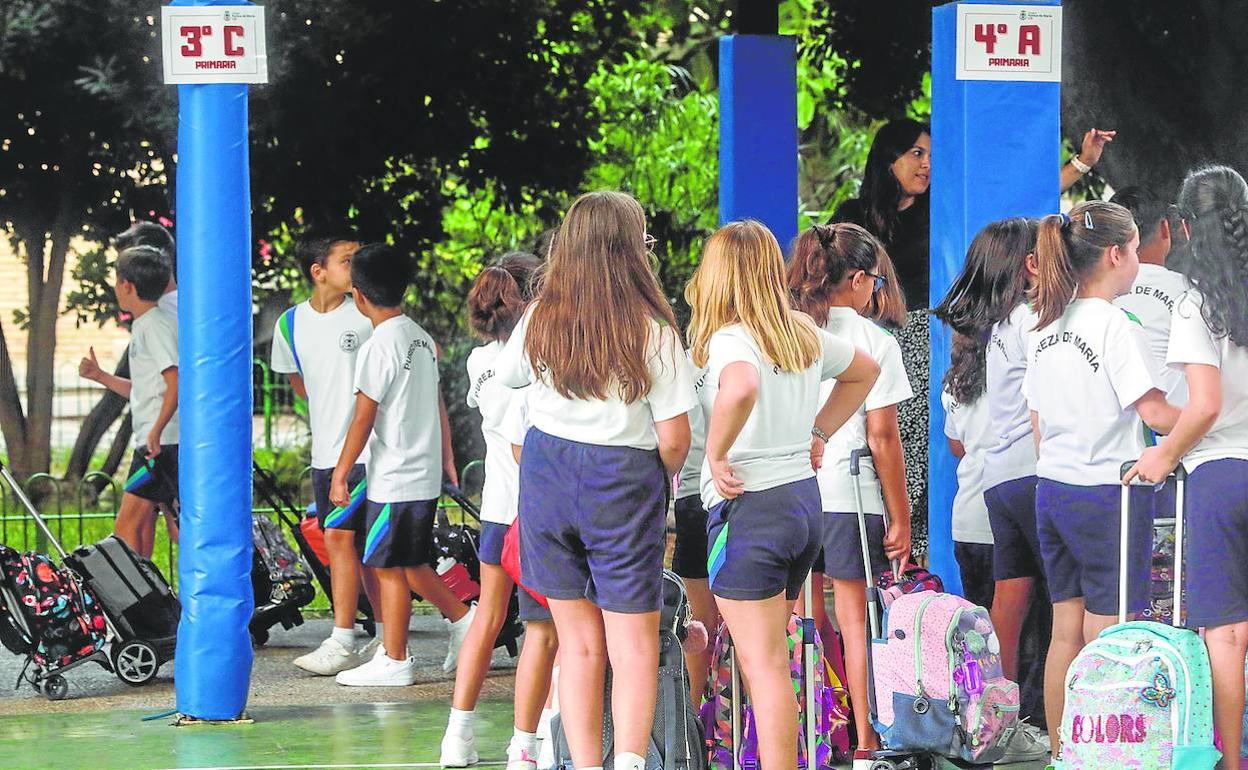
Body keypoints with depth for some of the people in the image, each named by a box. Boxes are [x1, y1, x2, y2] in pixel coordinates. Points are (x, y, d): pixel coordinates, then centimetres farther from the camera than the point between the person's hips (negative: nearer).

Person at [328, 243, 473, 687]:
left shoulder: (378, 347, -16)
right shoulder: (422, 339, 10)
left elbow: (363, 419, -16)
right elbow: (438, 405, 16)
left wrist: (341, 473, -9)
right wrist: (446, 458, 24)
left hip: (392, 479, -8)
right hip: (426, 475, 8)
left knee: (389, 566, -1)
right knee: (412, 564, 19)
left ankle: (393, 660, 4)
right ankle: (463, 618, 18)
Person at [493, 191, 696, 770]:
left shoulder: (540, 321, 0)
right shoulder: (653, 332, -10)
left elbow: (506, 374, 21)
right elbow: (674, 437, -10)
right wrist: (659, 484, 10)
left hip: (547, 477, 3)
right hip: (624, 483, -3)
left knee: (579, 642, 10)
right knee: (634, 644, 3)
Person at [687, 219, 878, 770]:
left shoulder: (730, 339, -15)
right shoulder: (805, 334, 9)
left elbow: (741, 387, -38)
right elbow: (864, 371, 27)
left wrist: (717, 454, -23)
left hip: (748, 506, -8)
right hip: (805, 499, 8)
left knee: (763, 667, -5)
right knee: (764, 659, 18)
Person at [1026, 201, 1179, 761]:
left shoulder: (1045, 330, 10)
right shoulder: (1114, 326, -14)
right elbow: (1155, 414, -19)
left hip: (1052, 493, 8)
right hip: (1107, 494, -8)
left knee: (1066, 632, 12)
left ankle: (1061, 755, 16)